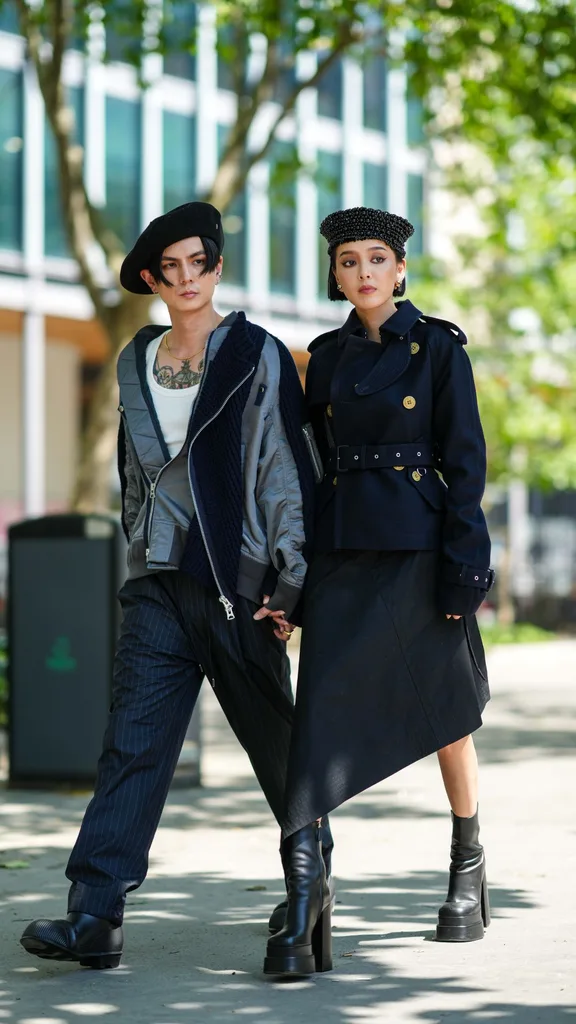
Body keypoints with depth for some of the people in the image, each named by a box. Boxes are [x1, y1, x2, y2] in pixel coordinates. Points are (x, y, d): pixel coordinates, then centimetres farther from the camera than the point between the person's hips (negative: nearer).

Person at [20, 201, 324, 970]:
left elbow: (288, 470, -4)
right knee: (133, 742, -6)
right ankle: (96, 916, -12)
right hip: (158, 582, 3)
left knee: (273, 739, 8)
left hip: (235, 580, -3)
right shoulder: (136, 365, 12)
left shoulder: (257, 357, -2)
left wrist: (287, 581, -9)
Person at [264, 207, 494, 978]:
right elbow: (318, 461, 14)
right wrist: (306, 560, 10)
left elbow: (465, 459, -4)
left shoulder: (438, 347, -1)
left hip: (420, 547, -3)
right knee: (323, 712, -11)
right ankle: (305, 910, -14)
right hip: (344, 551, 3)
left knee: (442, 716, 10)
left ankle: (468, 870, 31)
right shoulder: (327, 357, 11)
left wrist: (464, 565, -11)